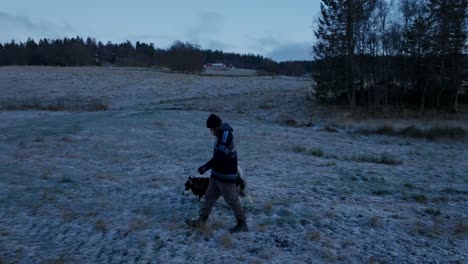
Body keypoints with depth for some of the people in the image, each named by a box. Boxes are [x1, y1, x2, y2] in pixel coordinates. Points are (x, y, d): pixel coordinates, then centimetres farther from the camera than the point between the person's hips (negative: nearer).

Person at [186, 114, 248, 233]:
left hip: (226, 176, -9)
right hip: (217, 174, 9)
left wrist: (205, 167, -20)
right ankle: (201, 220, 25)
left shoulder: (226, 135, -22)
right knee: (209, 197, 15)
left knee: (232, 200, 4)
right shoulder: (222, 134, 8)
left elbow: (220, 157, -27)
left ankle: (242, 224, 19)